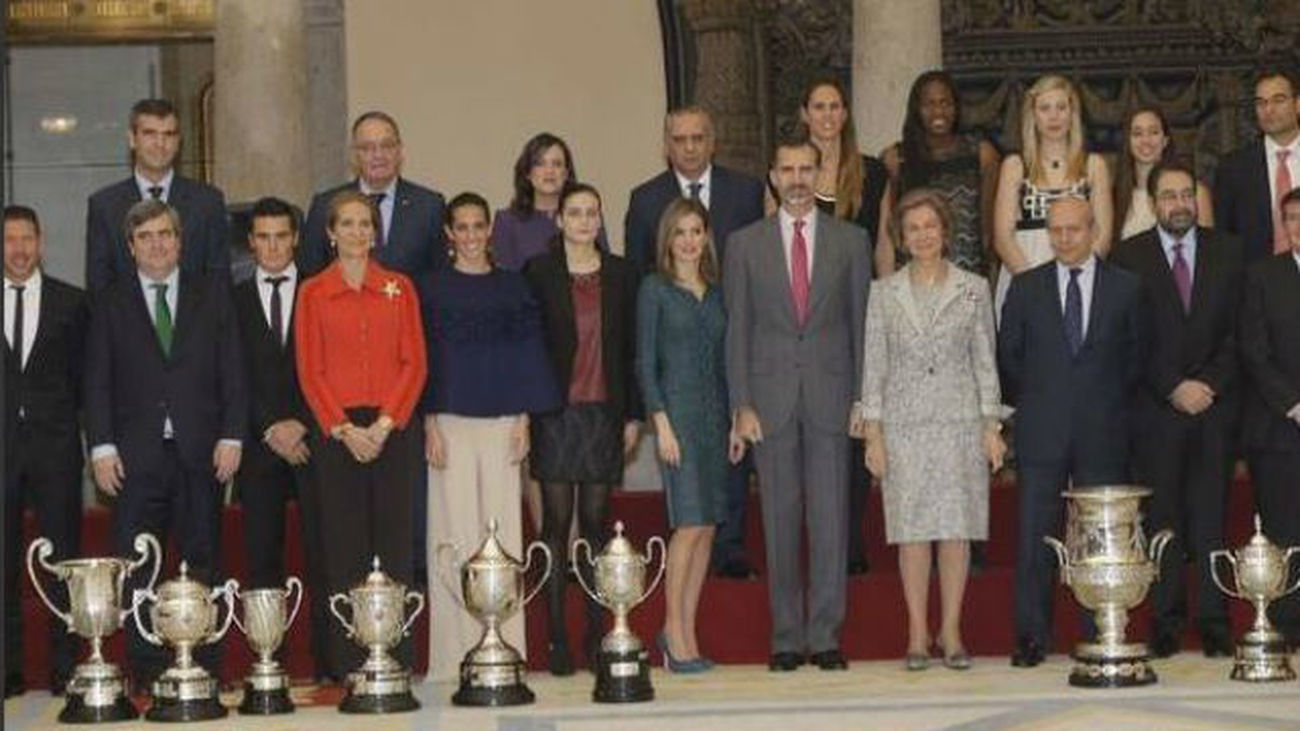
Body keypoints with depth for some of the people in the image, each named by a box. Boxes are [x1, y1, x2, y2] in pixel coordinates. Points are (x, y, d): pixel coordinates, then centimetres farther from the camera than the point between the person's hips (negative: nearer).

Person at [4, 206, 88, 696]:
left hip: (54, 444, -1)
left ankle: (66, 669, 4)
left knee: (62, 558, 0)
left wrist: (64, 421, 1)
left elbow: (83, 375, 8)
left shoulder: (70, 302, 7)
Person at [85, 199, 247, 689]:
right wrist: (101, 447, -5)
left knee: (203, 561, 4)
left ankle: (203, 664, 10)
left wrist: (232, 436, -4)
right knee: (135, 565, -3)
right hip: (136, 455, 0)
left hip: (201, 452, 0)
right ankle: (145, 668, 2)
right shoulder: (110, 302, 9)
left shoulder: (212, 293, 10)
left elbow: (232, 370, 6)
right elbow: (97, 382, 5)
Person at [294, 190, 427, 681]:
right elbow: (309, 372, 1)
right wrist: (344, 429, -10)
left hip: (393, 429, 1)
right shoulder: (313, 293, 5)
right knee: (343, 544, -1)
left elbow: (415, 363, 3)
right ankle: (346, 662, 3)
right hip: (335, 432, -1)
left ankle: (397, 657, 5)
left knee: (395, 540, 0)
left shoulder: (400, 289, 8)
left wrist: (384, 423, -9)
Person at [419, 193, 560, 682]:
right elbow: (423, 358, 2)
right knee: (456, 531, -4)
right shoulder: (432, 289, 5)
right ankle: (458, 654, -1)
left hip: (501, 421, 2)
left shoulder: (512, 286, 11)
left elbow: (527, 353, 10)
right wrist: (430, 423, -6)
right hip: (451, 420, -2)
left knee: (502, 527, 0)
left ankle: (505, 649, 3)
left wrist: (523, 419, 2)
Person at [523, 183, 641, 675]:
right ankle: (556, 638, 2)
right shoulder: (538, 273, 2)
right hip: (555, 413, -2)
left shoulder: (620, 275, 9)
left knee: (597, 522, 5)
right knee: (556, 523, -1)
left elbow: (630, 348, 10)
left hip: (604, 412, 2)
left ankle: (597, 634, 10)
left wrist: (633, 414, 6)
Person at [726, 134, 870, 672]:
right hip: (770, 398, 0)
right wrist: (741, 406, -2)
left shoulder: (850, 240, 8)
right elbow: (737, 329, 5)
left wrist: (863, 399, 1)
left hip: (831, 397, 0)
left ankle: (825, 637, 4)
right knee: (779, 522, 3)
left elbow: (861, 323, 8)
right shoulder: (745, 244, 8)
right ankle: (786, 638, 10)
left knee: (830, 519, -2)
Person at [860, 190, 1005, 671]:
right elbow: (873, 364, 5)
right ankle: (917, 634, 8)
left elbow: (985, 360, 6)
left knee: (957, 528, 0)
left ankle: (951, 631, 10)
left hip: (960, 422, 0)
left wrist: (992, 427, 1)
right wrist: (873, 433, 0)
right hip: (904, 425, 0)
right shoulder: (885, 293, 5)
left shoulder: (973, 289, 5)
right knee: (912, 529, 0)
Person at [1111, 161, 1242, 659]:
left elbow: (1237, 331, 6)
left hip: (1216, 405, 1)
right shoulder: (1128, 257, 3)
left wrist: (1211, 386, -6)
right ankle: (1167, 621, 5)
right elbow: (1131, 340, -2)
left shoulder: (1227, 252, 9)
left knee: (1211, 516, 1)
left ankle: (1214, 622, 5)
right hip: (1156, 408, -1)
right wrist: (1174, 389, -9)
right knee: (1162, 518, 0)